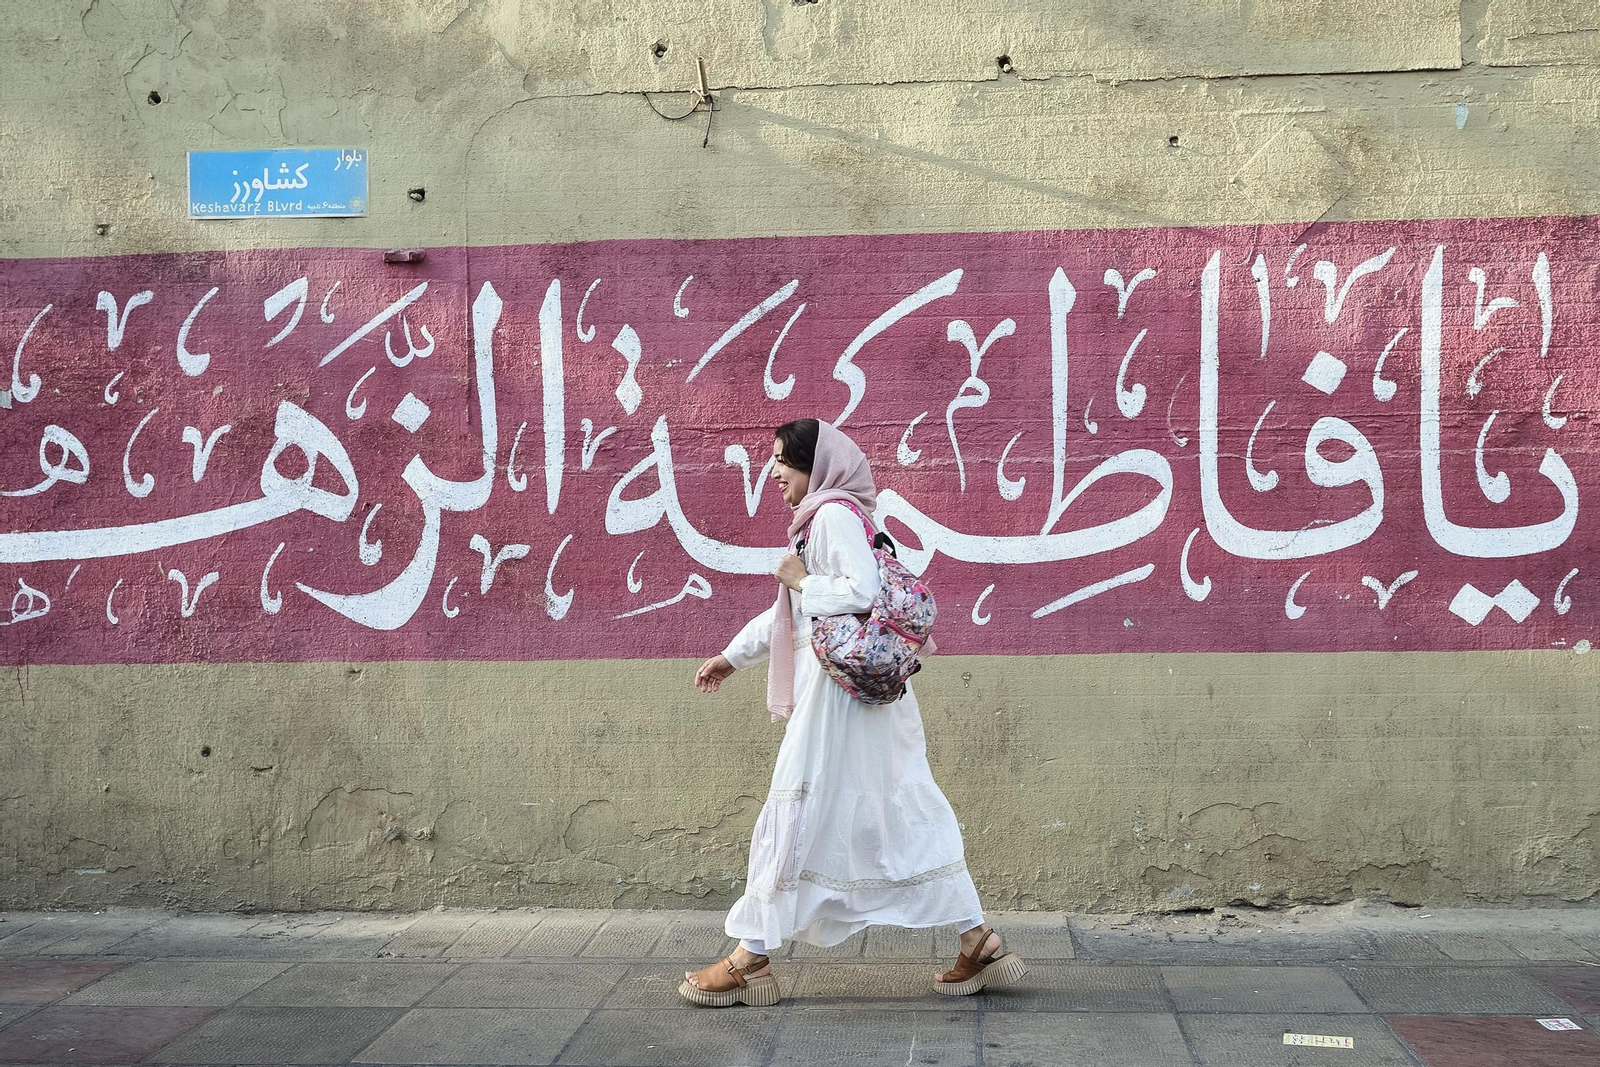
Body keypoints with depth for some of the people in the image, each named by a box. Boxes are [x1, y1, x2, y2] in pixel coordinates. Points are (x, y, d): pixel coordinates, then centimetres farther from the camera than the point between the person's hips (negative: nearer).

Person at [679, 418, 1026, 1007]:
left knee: (795, 815, -3)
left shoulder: (834, 515, -11)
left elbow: (862, 591, -25)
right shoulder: (820, 519, 19)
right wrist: (731, 656, 34)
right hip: (865, 692, 10)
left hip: (841, 689, -10)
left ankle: (751, 959, 4)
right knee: (903, 815, 9)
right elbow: (787, 612, 28)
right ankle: (978, 942, 11)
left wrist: (802, 581, -11)